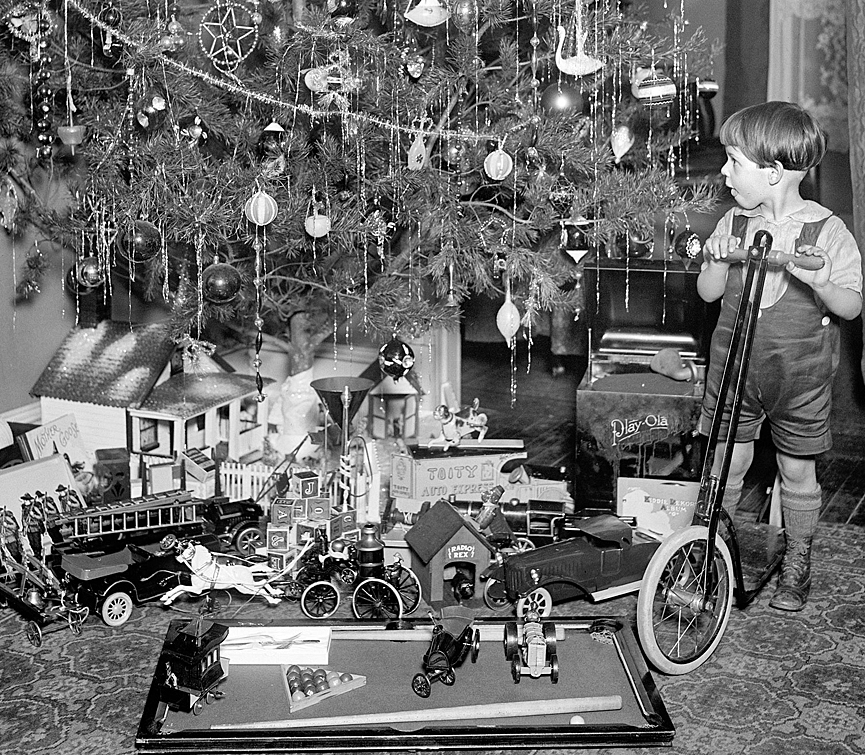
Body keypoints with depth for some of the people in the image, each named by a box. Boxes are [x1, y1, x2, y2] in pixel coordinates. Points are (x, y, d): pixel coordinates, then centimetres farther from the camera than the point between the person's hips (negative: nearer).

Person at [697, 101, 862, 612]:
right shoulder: (734, 223, 0)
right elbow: (709, 292, 5)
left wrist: (819, 281, -28)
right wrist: (717, 261, -16)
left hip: (800, 372, -2)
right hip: (735, 362, 3)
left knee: (797, 470, 10)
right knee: (727, 460, 6)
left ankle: (797, 564, 27)